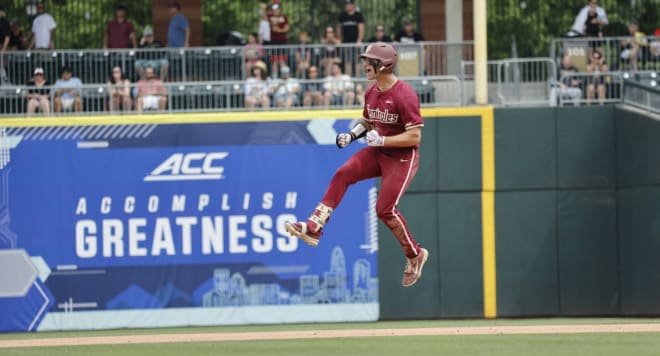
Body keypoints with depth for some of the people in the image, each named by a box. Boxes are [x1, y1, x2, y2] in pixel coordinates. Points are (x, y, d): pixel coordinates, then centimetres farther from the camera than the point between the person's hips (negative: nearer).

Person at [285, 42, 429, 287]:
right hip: (378, 152, 7)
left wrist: (381, 140, -25)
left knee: (384, 209, -10)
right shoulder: (372, 92, 4)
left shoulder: (404, 96, -22)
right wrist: (351, 135, 1)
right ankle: (314, 227, -17)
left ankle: (415, 255, 10)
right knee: (342, 175, -13)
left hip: (402, 157, -7)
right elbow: (367, 122, 20)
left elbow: (415, 137, -23)